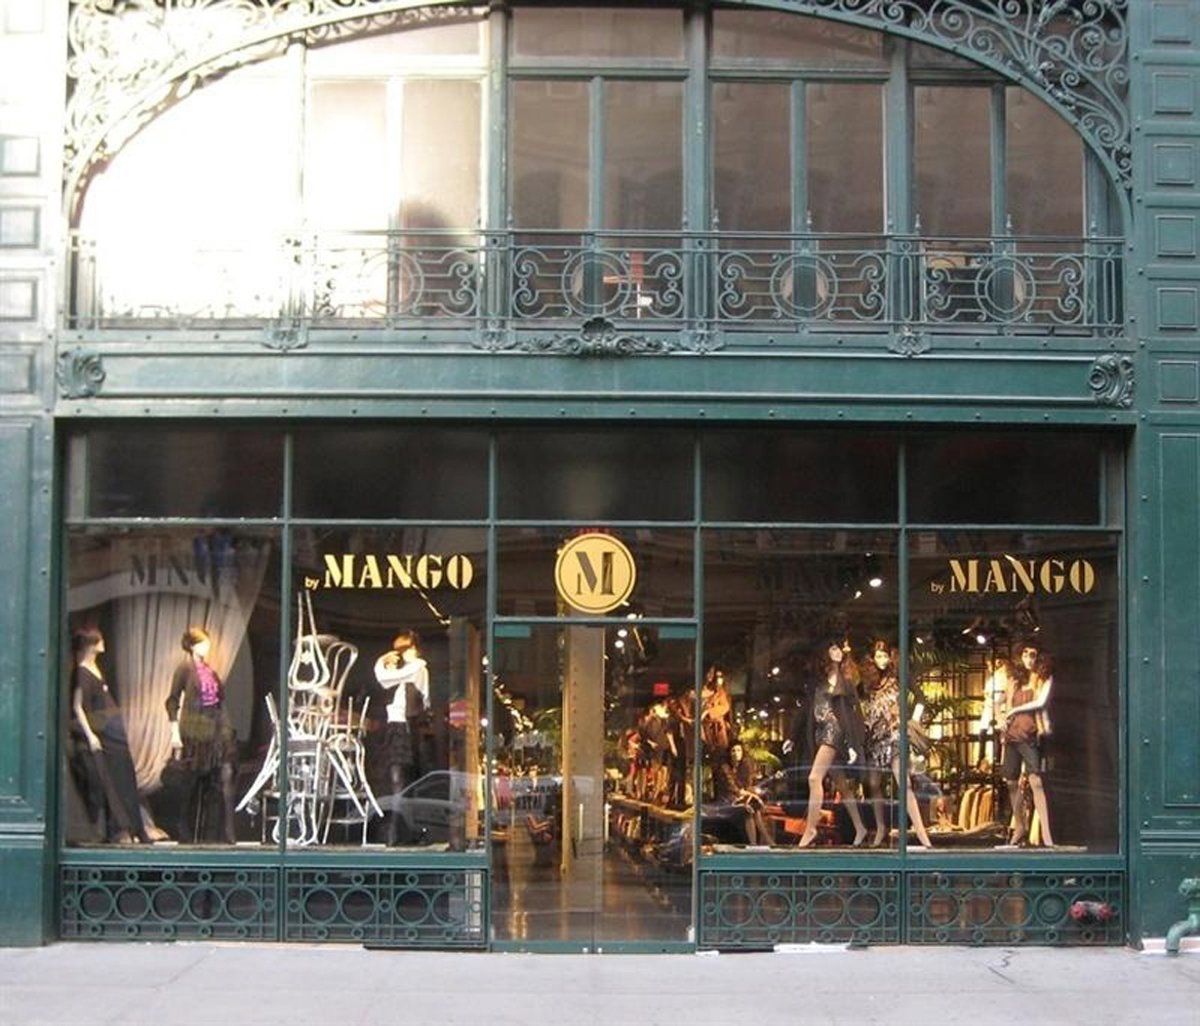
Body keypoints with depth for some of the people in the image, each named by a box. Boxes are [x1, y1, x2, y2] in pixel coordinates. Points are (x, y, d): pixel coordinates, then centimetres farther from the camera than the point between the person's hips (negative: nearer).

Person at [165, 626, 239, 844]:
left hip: (217, 728, 5)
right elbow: (173, 701, -4)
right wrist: (175, 731, -11)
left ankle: (229, 832, -9)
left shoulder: (209, 670, 13)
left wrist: (226, 726, 12)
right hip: (195, 731, -5)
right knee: (194, 783, 3)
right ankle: (186, 833, 15)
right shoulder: (185, 669, -3)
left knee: (227, 776, -8)